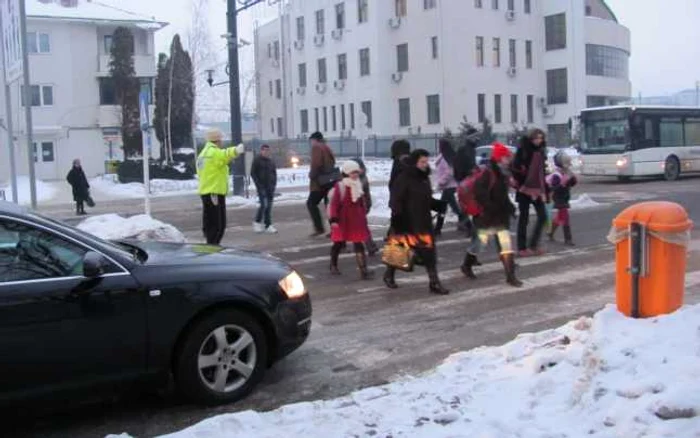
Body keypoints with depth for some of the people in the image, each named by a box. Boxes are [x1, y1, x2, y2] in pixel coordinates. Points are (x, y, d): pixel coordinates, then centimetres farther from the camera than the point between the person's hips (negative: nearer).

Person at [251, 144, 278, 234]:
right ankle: (257, 222, 3)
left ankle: (268, 226, 7)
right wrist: (258, 185, -12)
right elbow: (253, 173, -4)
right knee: (264, 204, -15)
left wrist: (274, 184, 6)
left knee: (269, 206, 3)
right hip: (261, 187, -5)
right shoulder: (257, 160, -1)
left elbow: (274, 173, 20)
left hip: (270, 187, 5)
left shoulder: (271, 161, 14)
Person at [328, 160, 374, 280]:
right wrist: (333, 219, -20)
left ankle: (363, 270, -5)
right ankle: (333, 266, 35)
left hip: (357, 221, 4)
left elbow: (362, 203, 15)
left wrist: (364, 216, 17)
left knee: (358, 244, -2)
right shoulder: (339, 186, -15)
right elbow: (334, 204, -17)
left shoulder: (358, 186, 5)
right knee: (339, 243, 14)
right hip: (343, 221, -4)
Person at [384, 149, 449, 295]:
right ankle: (389, 275, 32)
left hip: (423, 222, 6)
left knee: (429, 252, 2)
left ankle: (434, 283, 5)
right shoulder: (404, 178, -13)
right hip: (405, 223, -6)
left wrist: (440, 206, 1)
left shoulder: (424, 178, 10)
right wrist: (398, 216, -26)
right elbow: (395, 200, -17)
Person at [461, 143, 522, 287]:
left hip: (501, 216, 7)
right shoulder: (488, 173, -17)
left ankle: (510, 275, 2)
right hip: (487, 216, -7)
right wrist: (489, 207, -27)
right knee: (480, 242, 5)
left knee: (506, 244, 1)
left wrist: (509, 206, 10)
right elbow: (479, 192, -24)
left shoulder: (504, 174, 10)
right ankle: (466, 265, 29)